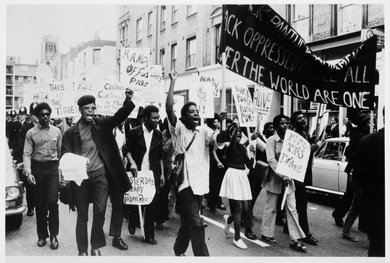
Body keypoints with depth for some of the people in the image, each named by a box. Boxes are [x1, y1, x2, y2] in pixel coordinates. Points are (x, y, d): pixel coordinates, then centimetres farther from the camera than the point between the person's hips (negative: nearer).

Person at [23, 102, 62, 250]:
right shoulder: (31, 133, 2)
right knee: (39, 204, 8)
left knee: (52, 201, -8)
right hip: (37, 168, 0)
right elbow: (27, 154, -3)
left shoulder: (56, 131, 5)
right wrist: (28, 172, -15)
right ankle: (42, 235, 23)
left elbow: (61, 152, 6)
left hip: (53, 168, 0)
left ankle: (53, 235, 8)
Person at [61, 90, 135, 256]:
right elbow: (65, 155, 1)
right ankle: (82, 250, 22)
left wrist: (128, 101, -24)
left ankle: (96, 247, 22)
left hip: (100, 174, 1)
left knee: (100, 212, 4)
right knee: (82, 215, 9)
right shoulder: (71, 132, -1)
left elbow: (119, 116, -8)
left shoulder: (102, 124, 3)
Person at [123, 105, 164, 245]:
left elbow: (160, 155, 10)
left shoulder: (158, 134, 5)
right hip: (137, 172, -3)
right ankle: (132, 224, 38)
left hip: (153, 174, 3)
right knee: (136, 202, 7)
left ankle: (149, 235, 15)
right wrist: (132, 162, -18)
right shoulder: (134, 132, -5)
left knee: (151, 205, 3)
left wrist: (162, 174, 7)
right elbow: (126, 149, -1)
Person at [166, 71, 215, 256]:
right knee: (196, 224, -9)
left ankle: (179, 250, 39)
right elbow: (169, 108, -16)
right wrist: (173, 82, -15)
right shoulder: (179, 129, -3)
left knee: (188, 221, 19)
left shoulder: (203, 131, 9)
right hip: (185, 182, -5)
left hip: (200, 182, 6)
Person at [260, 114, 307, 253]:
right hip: (275, 178, -5)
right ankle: (266, 233, 23)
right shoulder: (272, 140, -7)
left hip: (288, 177, 5)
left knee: (292, 209, 3)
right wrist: (282, 175, -24)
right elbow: (271, 160, -16)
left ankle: (295, 239, 7)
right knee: (271, 208, 7)